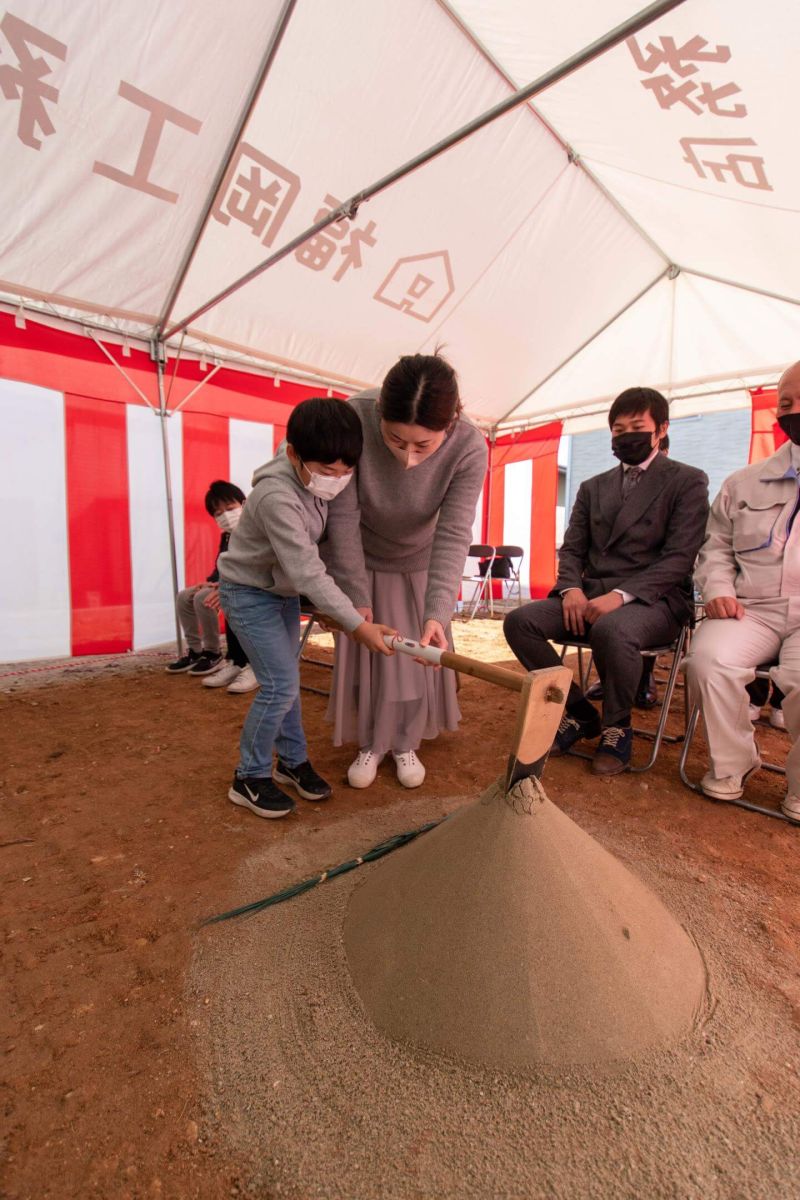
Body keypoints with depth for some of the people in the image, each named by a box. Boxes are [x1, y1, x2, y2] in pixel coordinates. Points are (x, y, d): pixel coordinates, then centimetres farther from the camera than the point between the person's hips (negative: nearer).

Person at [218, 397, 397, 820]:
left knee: (285, 680, 13)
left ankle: (292, 760, 28)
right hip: (249, 593, -7)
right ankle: (249, 778, 10)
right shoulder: (277, 497, -33)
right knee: (280, 684, -9)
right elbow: (307, 572, -34)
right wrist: (358, 625, -32)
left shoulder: (315, 476, -8)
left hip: (284, 589, 7)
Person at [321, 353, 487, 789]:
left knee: (417, 654, 7)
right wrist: (355, 594, -25)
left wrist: (437, 611, -41)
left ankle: (406, 743, 30)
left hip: (418, 563, 1)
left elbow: (453, 535, -30)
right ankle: (369, 744, 28)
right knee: (363, 652, 6)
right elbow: (343, 516, -27)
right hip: (363, 560, 0)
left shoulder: (469, 448, -30)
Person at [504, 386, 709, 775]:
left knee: (612, 629, -39)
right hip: (590, 596, 5)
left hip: (653, 598, -5)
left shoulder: (688, 481, 5)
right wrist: (572, 588, -9)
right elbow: (572, 548, 14)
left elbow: (680, 557, -7)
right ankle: (579, 713, -1)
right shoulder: (592, 487, 20)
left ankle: (616, 727, -8)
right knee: (519, 621, -19)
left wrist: (621, 594, -22)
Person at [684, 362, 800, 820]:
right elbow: (716, 547, 19)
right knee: (709, 660, -28)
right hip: (750, 610, 2)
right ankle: (732, 764, -2)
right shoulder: (743, 483, 19)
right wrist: (718, 588, -2)